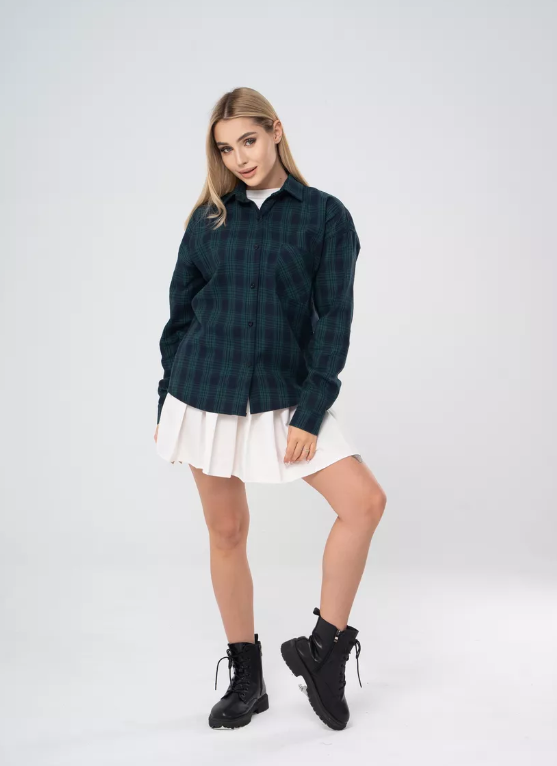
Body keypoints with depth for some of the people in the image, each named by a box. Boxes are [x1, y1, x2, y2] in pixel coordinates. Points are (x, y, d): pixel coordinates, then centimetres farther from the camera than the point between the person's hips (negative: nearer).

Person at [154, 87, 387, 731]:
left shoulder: (325, 216, 0)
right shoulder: (208, 219, 5)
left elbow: (334, 319, -5)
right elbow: (181, 315, 10)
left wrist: (309, 414, -11)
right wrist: (166, 404, 9)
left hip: (285, 397, -1)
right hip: (206, 393, 1)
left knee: (365, 500, -15)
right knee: (226, 532, 6)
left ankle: (321, 650, 2)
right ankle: (245, 679, 23)